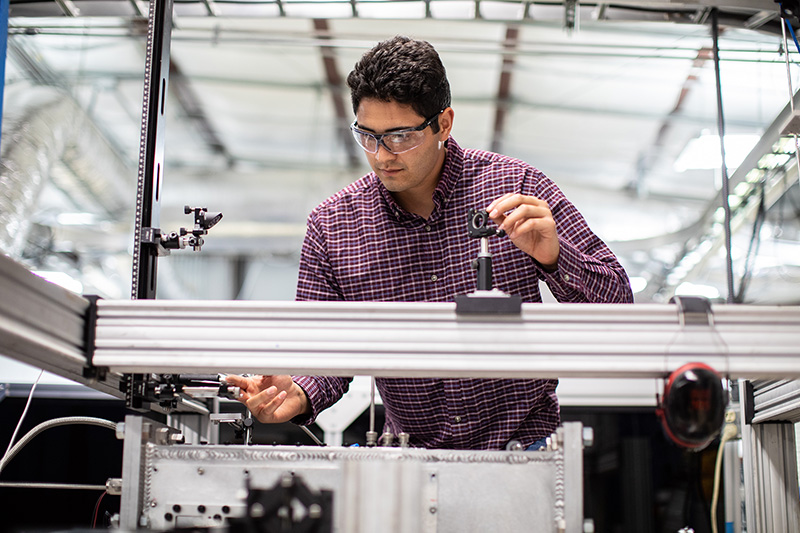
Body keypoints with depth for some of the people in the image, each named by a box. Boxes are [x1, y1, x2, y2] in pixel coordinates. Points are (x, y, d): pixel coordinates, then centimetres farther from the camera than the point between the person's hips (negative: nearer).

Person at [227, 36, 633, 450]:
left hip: (523, 448, -2)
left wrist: (553, 258, -21)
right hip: (410, 458, 2)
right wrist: (299, 394, -18)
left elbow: (614, 301, -2)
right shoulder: (329, 226, 1)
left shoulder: (517, 187, -3)